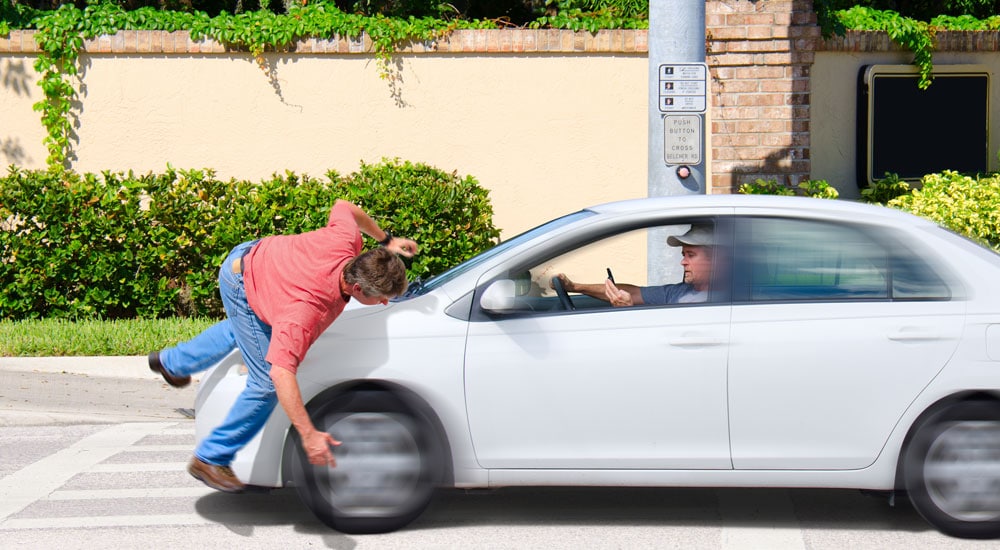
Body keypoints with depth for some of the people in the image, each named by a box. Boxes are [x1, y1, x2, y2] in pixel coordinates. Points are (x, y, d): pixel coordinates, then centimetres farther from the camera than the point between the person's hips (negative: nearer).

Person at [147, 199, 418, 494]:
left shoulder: (347, 240, -28)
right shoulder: (307, 312, -45)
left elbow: (343, 206, -4)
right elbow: (281, 373, -50)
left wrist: (385, 239, 7)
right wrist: (308, 435, -52)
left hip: (253, 256, 8)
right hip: (242, 288, -8)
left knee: (241, 329, 38)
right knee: (266, 384, -11)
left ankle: (172, 362, 64)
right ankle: (210, 459, 5)